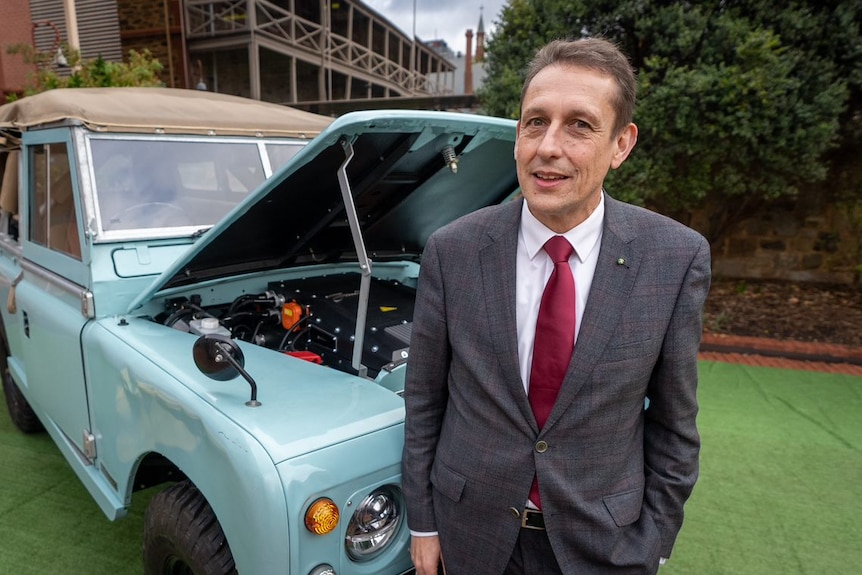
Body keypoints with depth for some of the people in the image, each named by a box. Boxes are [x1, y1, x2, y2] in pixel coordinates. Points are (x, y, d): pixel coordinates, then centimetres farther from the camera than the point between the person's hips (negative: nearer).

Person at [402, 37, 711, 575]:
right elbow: (423, 397, -6)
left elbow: (673, 420, -4)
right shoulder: (453, 249, -14)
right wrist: (423, 521, 0)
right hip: (473, 530, 1)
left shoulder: (678, 258, -13)